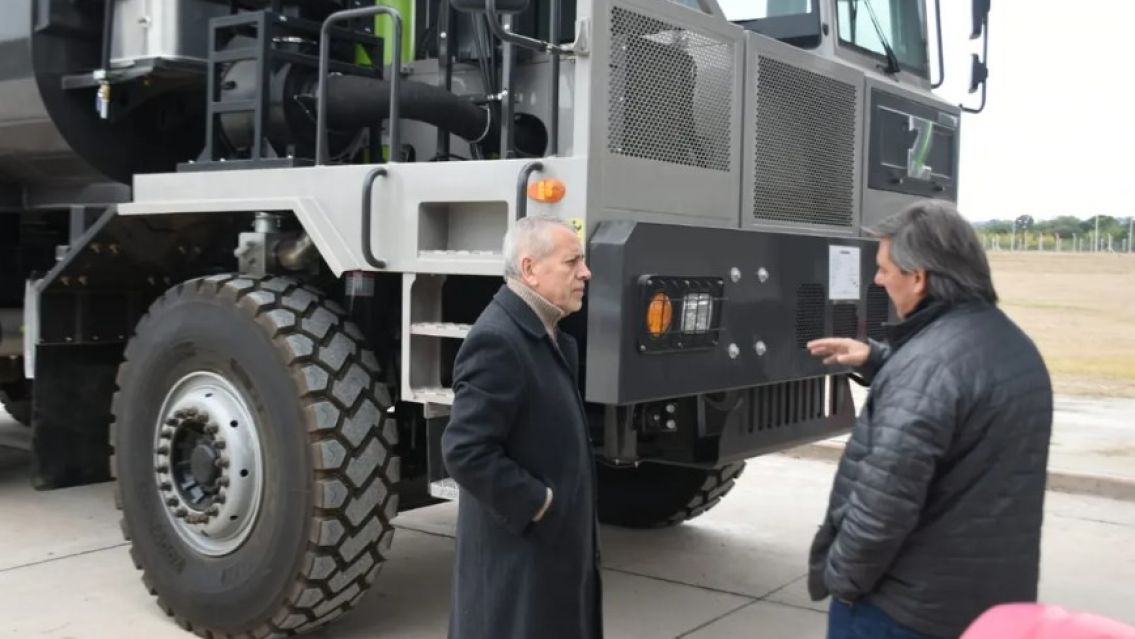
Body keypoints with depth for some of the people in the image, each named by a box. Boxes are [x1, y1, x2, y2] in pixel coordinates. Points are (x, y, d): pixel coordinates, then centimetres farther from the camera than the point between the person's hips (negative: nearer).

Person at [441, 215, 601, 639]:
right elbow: (466, 451, -26)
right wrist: (538, 504, -20)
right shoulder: (496, 340, -21)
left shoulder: (546, 336, 12)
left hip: (554, 542, 10)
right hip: (518, 552, -10)